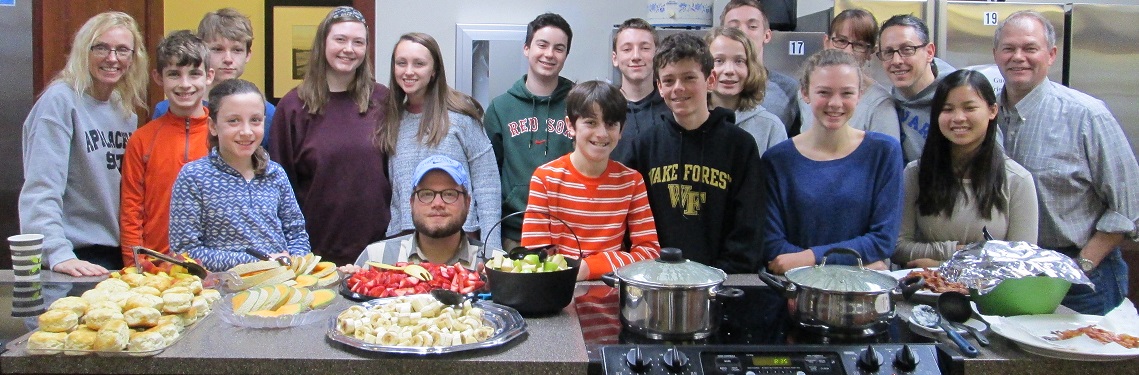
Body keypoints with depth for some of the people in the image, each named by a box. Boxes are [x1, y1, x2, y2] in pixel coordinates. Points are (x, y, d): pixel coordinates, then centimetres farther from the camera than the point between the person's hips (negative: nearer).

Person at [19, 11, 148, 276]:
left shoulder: (126, 110, 9)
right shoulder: (60, 101, -11)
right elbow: (41, 189, -18)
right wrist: (58, 254, -27)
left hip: (119, 252, 6)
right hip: (77, 257, -6)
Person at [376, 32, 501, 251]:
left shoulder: (460, 114, -2)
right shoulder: (391, 120, 12)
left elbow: (486, 186, -5)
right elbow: (391, 189, 15)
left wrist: (490, 249, -10)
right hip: (402, 238, 4)